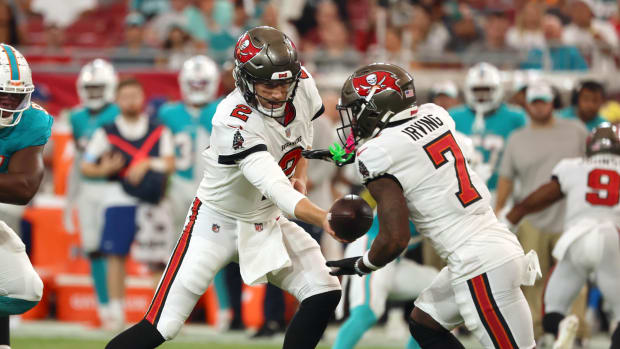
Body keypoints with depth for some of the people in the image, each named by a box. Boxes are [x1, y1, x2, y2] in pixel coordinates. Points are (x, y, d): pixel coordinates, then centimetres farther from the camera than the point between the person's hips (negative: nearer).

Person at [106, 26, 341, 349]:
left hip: (267, 220, 6)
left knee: (323, 295, -8)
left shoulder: (302, 84, -12)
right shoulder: (234, 122, -33)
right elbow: (277, 190, -43)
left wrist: (300, 175, -2)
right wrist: (322, 218, -57)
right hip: (218, 222, -6)